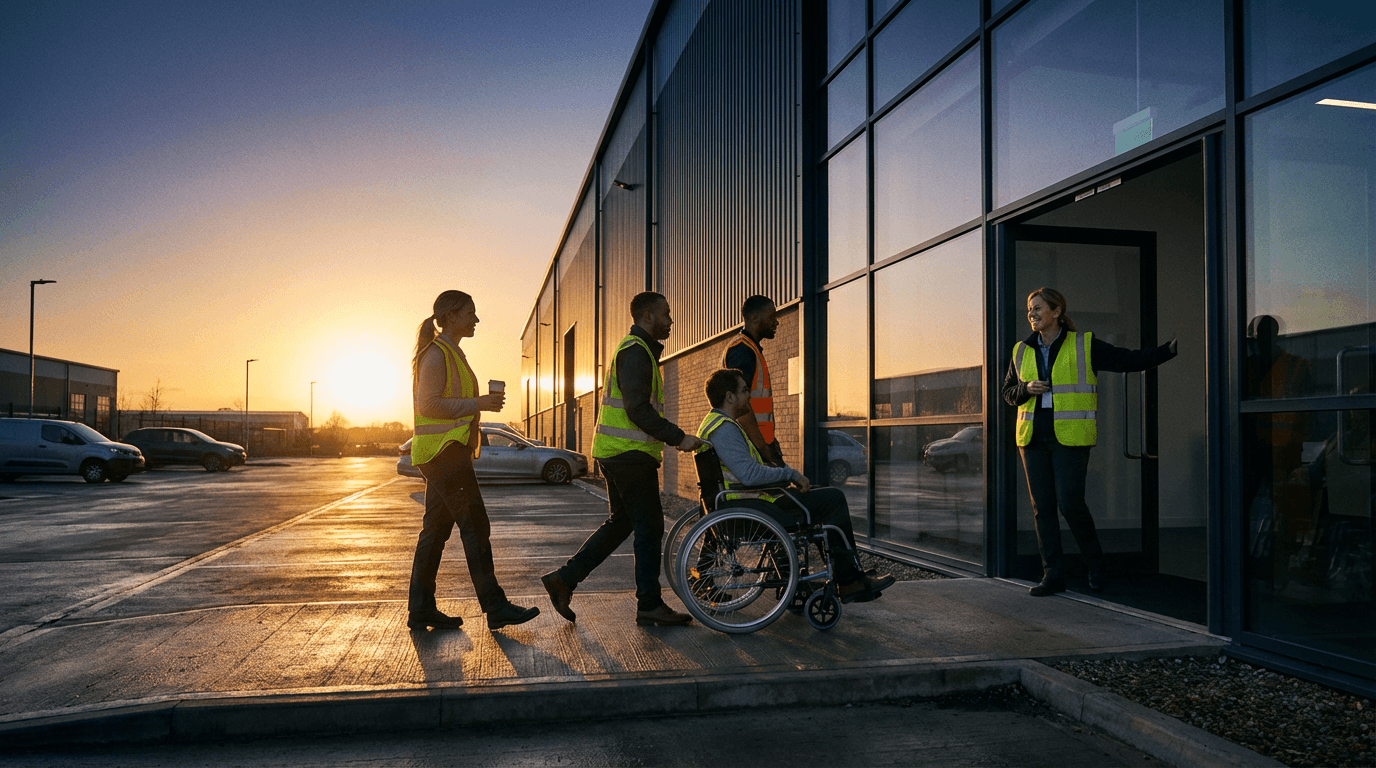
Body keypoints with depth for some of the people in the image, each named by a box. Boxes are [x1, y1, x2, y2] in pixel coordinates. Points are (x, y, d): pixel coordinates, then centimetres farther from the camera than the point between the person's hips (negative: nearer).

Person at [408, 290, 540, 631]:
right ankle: (496, 608, -5)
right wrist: (478, 403, -18)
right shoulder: (437, 354, -11)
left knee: (435, 530, 9)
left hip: (447, 453, 10)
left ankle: (421, 610, 13)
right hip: (443, 452, -10)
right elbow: (429, 405, -20)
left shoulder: (451, 354, 19)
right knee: (475, 527, -9)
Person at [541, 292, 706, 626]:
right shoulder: (636, 351, -13)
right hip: (630, 453, -11)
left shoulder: (638, 349, 21)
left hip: (617, 452, 11)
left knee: (620, 522, 15)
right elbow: (638, 410, -22)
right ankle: (650, 605, 5)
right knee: (649, 526, -3)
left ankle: (564, 579, 16)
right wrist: (678, 438, -19)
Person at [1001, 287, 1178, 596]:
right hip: (1033, 435, 4)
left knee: (1070, 502, -9)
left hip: (1070, 435, -4)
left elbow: (1129, 360, -1)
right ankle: (1053, 574, 10)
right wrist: (1027, 389, -4)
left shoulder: (1085, 346, 0)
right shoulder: (1022, 351, 11)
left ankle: (1095, 564, 16)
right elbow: (1008, 391, 17)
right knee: (1042, 506, 3)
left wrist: (1170, 349, -11)